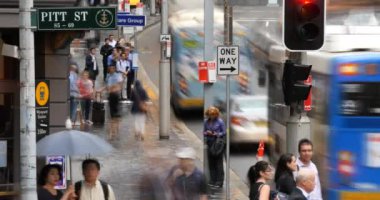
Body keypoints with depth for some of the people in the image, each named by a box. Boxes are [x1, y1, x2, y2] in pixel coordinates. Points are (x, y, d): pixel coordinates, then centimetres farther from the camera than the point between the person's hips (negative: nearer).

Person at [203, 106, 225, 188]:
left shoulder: (220, 122, -5)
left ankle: (219, 182, 0)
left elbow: (224, 133, -1)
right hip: (210, 143, 4)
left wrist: (217, 134, -17)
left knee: (219, 163, -4)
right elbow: (204, 132, 13)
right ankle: (212, 181, 14)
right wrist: (207, 133, -9)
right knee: (211, 163, 6)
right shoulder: (206, 122, 7)